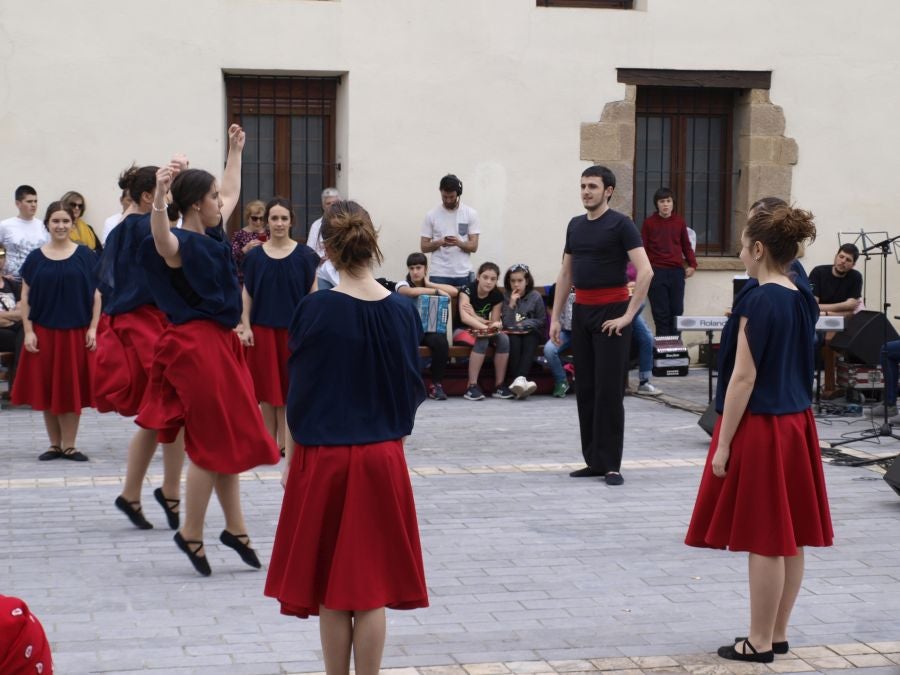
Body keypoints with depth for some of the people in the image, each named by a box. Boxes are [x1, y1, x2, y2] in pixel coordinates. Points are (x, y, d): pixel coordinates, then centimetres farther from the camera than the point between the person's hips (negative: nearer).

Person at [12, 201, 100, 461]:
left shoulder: (85, 255, 1)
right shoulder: (35, 258, 3)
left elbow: (96, 293, 2)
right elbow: (25, 298, 4)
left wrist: (93, 328, -5)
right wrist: (28, 331, -4)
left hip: (76, 332, -1)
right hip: (44, 332, 1)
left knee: (72, 389, 2)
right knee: (46, 389, 5)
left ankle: (69, 445, 10)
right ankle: (55, 444, 16)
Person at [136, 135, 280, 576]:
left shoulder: (211, 237, 11)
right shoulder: (180, 245, -15)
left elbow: (233, 193, 31)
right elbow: (159, 233, -41)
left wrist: (236, 151, 41)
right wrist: (159, 194, -58)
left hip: (220, 342, 10)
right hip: (197, 345, -9)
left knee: (228, 439, 13)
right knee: (213, 443, -5)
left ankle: (235, 528, 22)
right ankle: (191, 535, 5)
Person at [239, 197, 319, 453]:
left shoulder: (304, 255, 0)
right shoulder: (255, 256, 3)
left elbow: (312, 294, 2)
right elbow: (246, 293, 6)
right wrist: (245, 327, -1)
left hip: (293, 329, -1)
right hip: (263, 328, 1)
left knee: (290, 386, 2)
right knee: (267, 387, 4)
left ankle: (285, 442, 8)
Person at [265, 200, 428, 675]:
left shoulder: (314, 310, -11)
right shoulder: (402, 311, -3)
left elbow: (300, 391, -5)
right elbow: (411, 391, 5)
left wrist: (293, 457, 6)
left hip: (323, 457, -2)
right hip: (383, 458, 2)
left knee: (330, 587, 9)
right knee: (371, 587, 8)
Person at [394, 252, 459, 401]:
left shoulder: (432, 285, 15)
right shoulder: (402, 285, 4)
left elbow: (454, 292, -5)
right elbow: (412, 292, -23)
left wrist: (429, 284, -3)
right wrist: (437, 291, -16)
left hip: (431, 328, 3)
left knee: (441, 342, -31)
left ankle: (437, 384, -17)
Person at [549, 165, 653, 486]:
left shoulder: (620, 224, -7)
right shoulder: (575, 225, 12)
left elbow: (645, 271, -15)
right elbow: (565, 274, 17)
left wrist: (628, 315, -17)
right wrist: (555, 317, 12)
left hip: (610, 313, -6)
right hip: (581, 312, 6)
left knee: (609, 391, -7)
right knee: (585, 390, 8)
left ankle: (611, 465, -3)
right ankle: (593, 461, 15)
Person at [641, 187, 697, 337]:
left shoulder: (680, 222, 10)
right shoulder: (649, 222, 3)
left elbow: (686, 245, 16)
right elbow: (643, 248, 3)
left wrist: (692, 264, 5)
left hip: (677, 271, 2)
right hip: (656, 272, -2)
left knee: (677, 312, 3)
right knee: (661, 313, -3)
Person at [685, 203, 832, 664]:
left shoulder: (757, 302, -17)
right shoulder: (803, 301, 8)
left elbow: (744, 378, -18)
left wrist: (723, 444, -14)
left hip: (759, 427, -9)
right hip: (795, 423, 9)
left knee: (763, 541, -1)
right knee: (788, 538, 12)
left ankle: (759, 643, 6)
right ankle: (777, 634, 21)